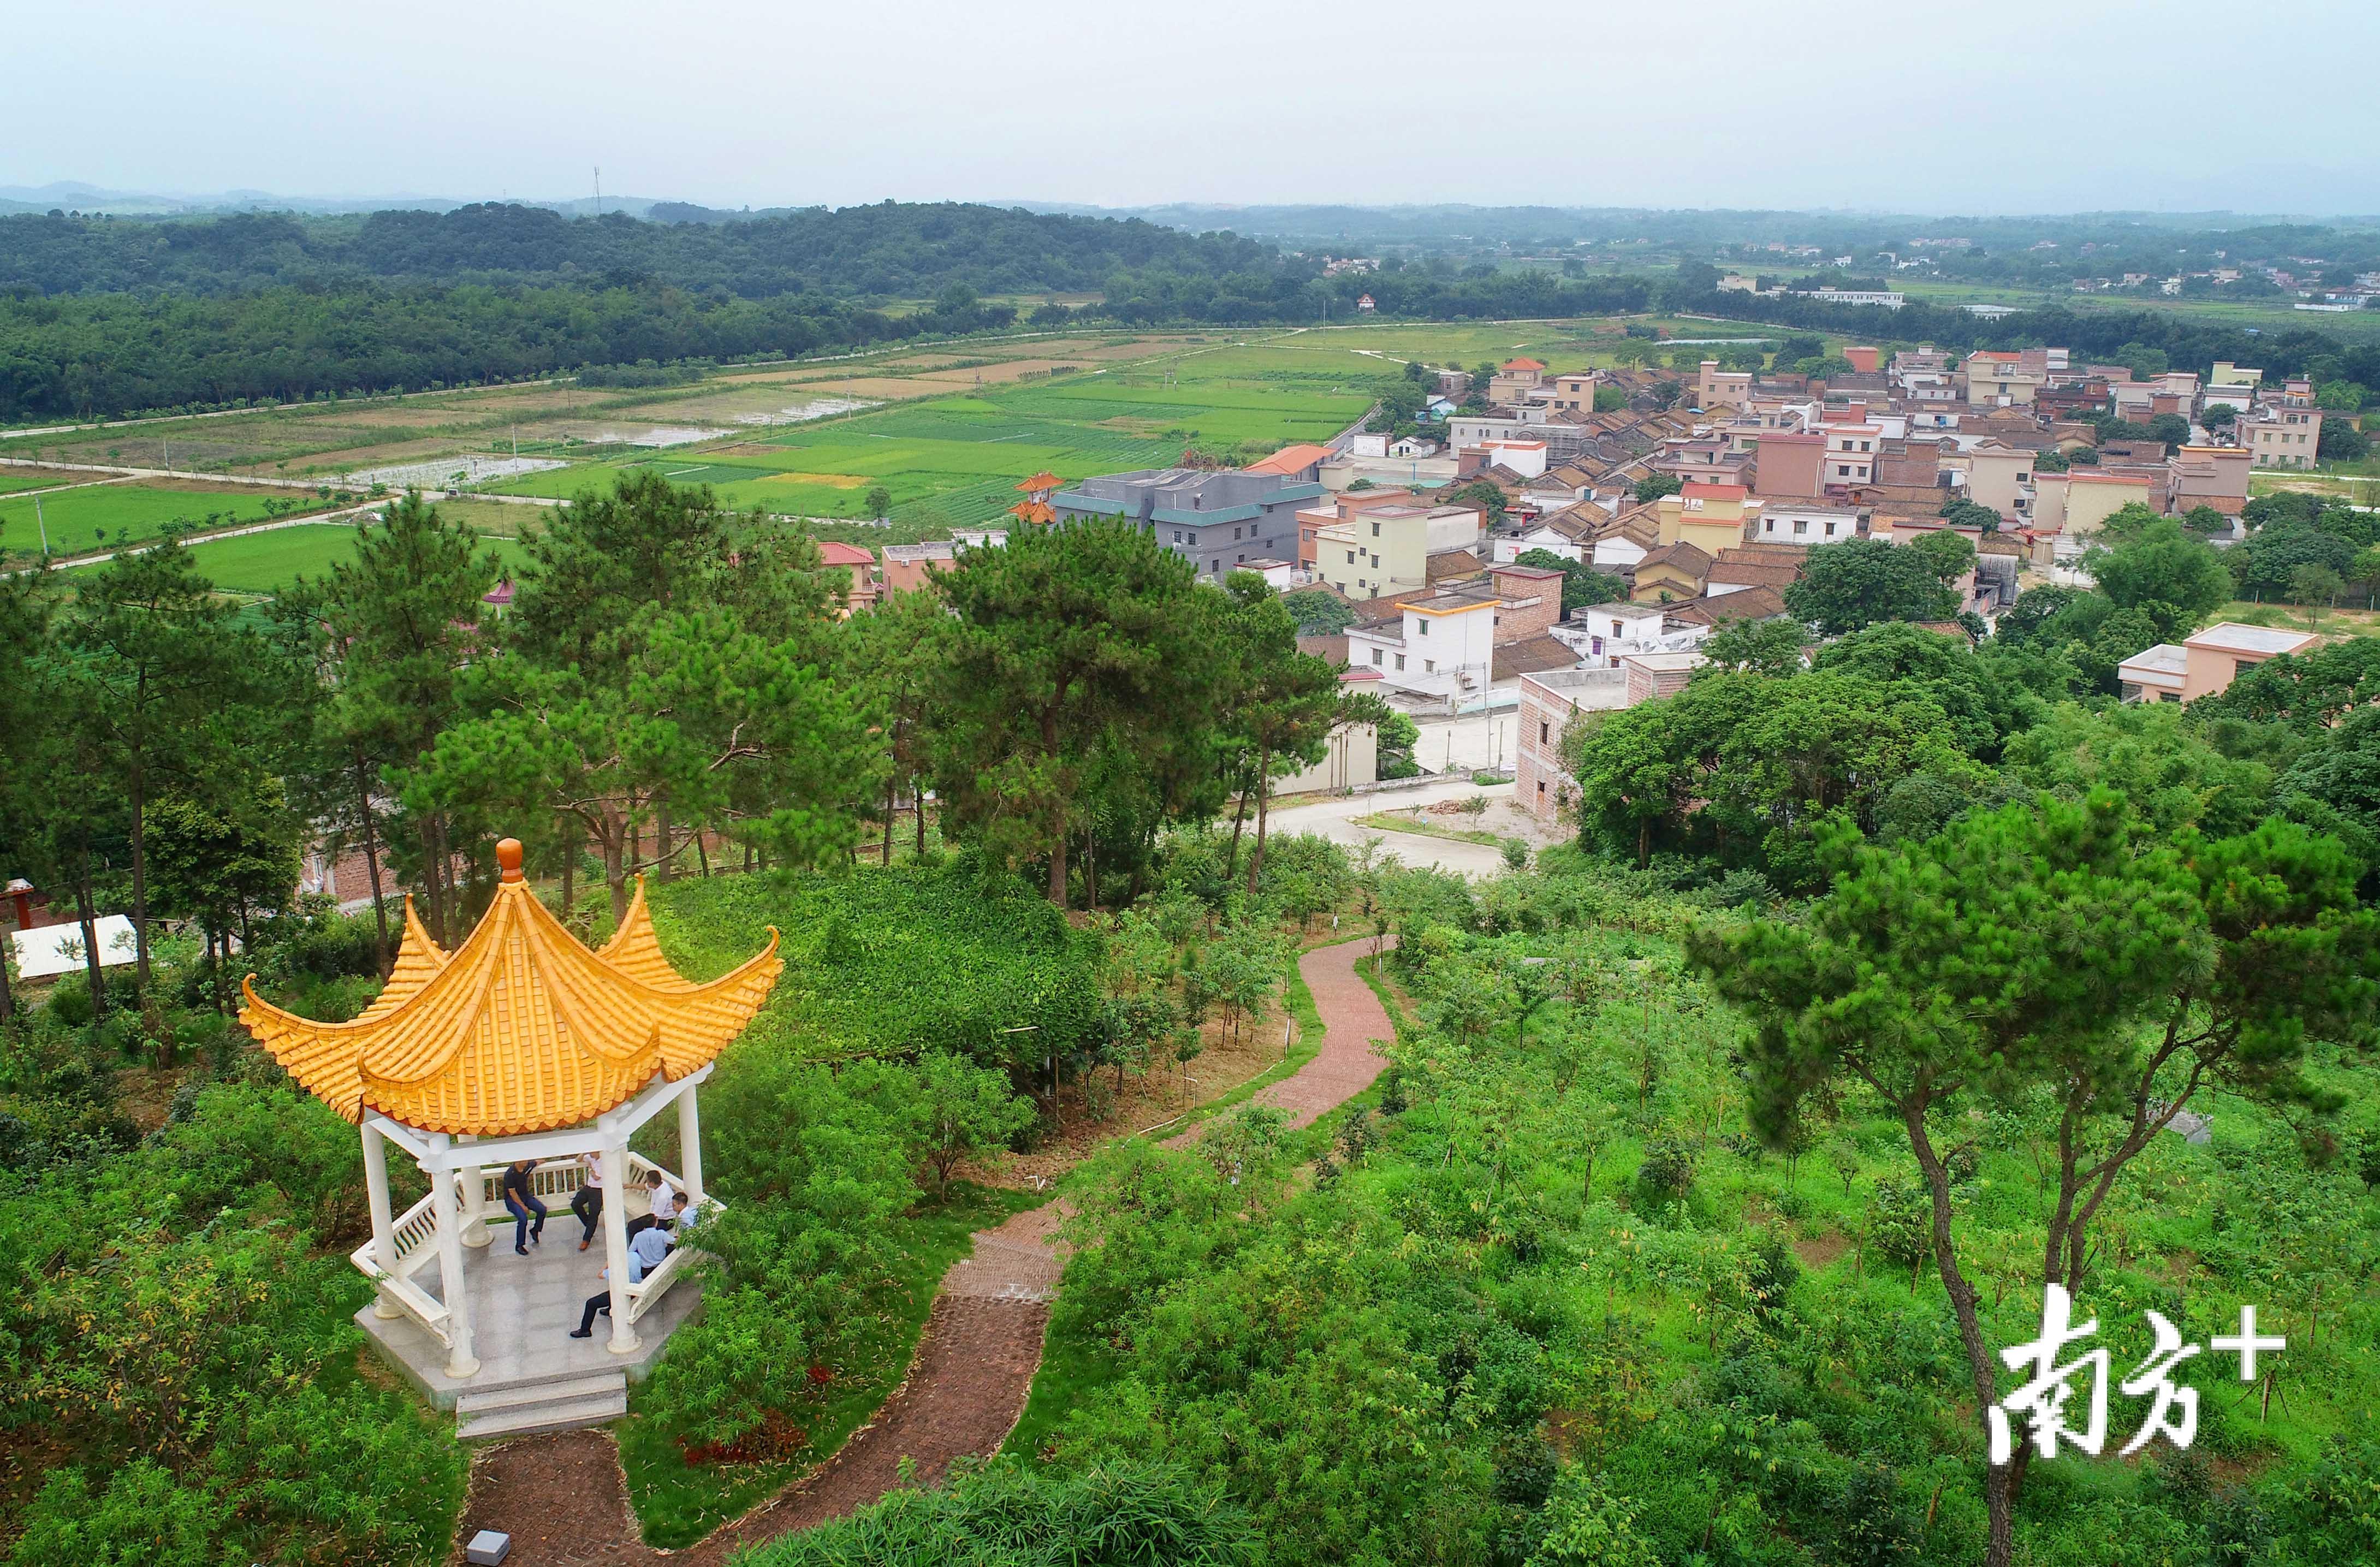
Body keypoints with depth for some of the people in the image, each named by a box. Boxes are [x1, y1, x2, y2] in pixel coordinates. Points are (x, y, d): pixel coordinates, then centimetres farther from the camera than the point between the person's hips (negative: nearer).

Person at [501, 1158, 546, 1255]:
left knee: (542, 1210, -16)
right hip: (512, 1199, -6)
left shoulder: (528, 1166, -5)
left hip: (526, 1195, 6)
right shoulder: (510, 1174, -23)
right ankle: (519, 1246, -13)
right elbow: (512, 1193, -20)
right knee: (523, 1219, -29)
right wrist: (522, 1206, -21)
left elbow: (537, 1162, 22)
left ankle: (535, 1231, 13)